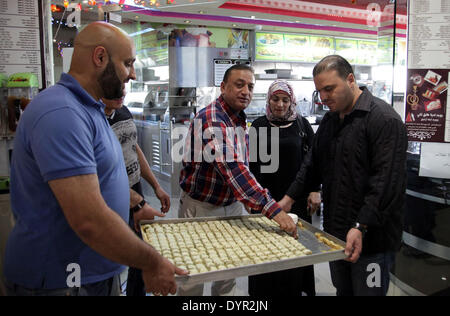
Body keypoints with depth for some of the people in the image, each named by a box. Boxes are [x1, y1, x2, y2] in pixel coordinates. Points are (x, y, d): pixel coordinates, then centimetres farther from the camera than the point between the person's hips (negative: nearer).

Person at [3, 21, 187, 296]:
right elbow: (89, 221, -31)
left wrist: (137, 203, 20)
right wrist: (152, 263, -20)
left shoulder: (90, 109, 9)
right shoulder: (60, 114, -26)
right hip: (60, 282, -9)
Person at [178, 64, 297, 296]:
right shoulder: (211, 119, -23)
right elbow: (232, 167, -36)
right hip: (201, 207, -7)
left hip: (232, 205, 7)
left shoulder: (239, 120, 6)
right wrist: (272, 208, -43)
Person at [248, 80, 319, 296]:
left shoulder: (302, 125, 4)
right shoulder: (259, 125, 4)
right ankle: (263, 289, 23)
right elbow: (251, 162, 5)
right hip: (266, 195, 0)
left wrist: (315, 190, -2)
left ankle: (295, 288, 25)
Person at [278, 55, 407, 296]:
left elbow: (388, 181, -21)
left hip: (371, 238, -7)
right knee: (342, 290, 19)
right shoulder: (329, 120, 12)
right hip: (336, 233, 7)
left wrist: (361, 227, -24)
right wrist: (290, 197, 11)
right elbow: (313, 165, 19)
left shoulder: (383, 118, -14)